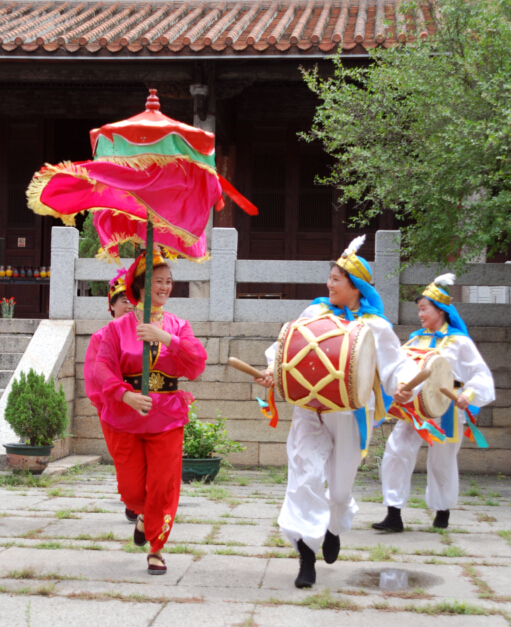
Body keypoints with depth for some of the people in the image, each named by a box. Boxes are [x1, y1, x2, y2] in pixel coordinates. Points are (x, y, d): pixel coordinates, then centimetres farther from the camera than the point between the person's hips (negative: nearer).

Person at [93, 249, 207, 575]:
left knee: (163, 487, -3)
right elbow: (103, 367, -10)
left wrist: (166, 338, -22)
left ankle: (156, 550, 15)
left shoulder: (178, 326, 4)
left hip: (166, 420, 1)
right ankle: (144, 516, 43)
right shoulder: (119, 327, -2)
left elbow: (197, 364, -10)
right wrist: (126, 395, -26)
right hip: (124, 419, -1)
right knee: (132, 490, 7)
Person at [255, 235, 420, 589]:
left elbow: (397, 363, -3)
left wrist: (404, 384, -23)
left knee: (341, 482, 12)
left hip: (349, 414, -1)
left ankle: (334, 529, 45)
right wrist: (273, 369, -13)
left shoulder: (374, 326, -2)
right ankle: (307, 556, -8)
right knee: (306, 474, -13)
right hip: (310, 409, 1)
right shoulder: (315, 313, 4)